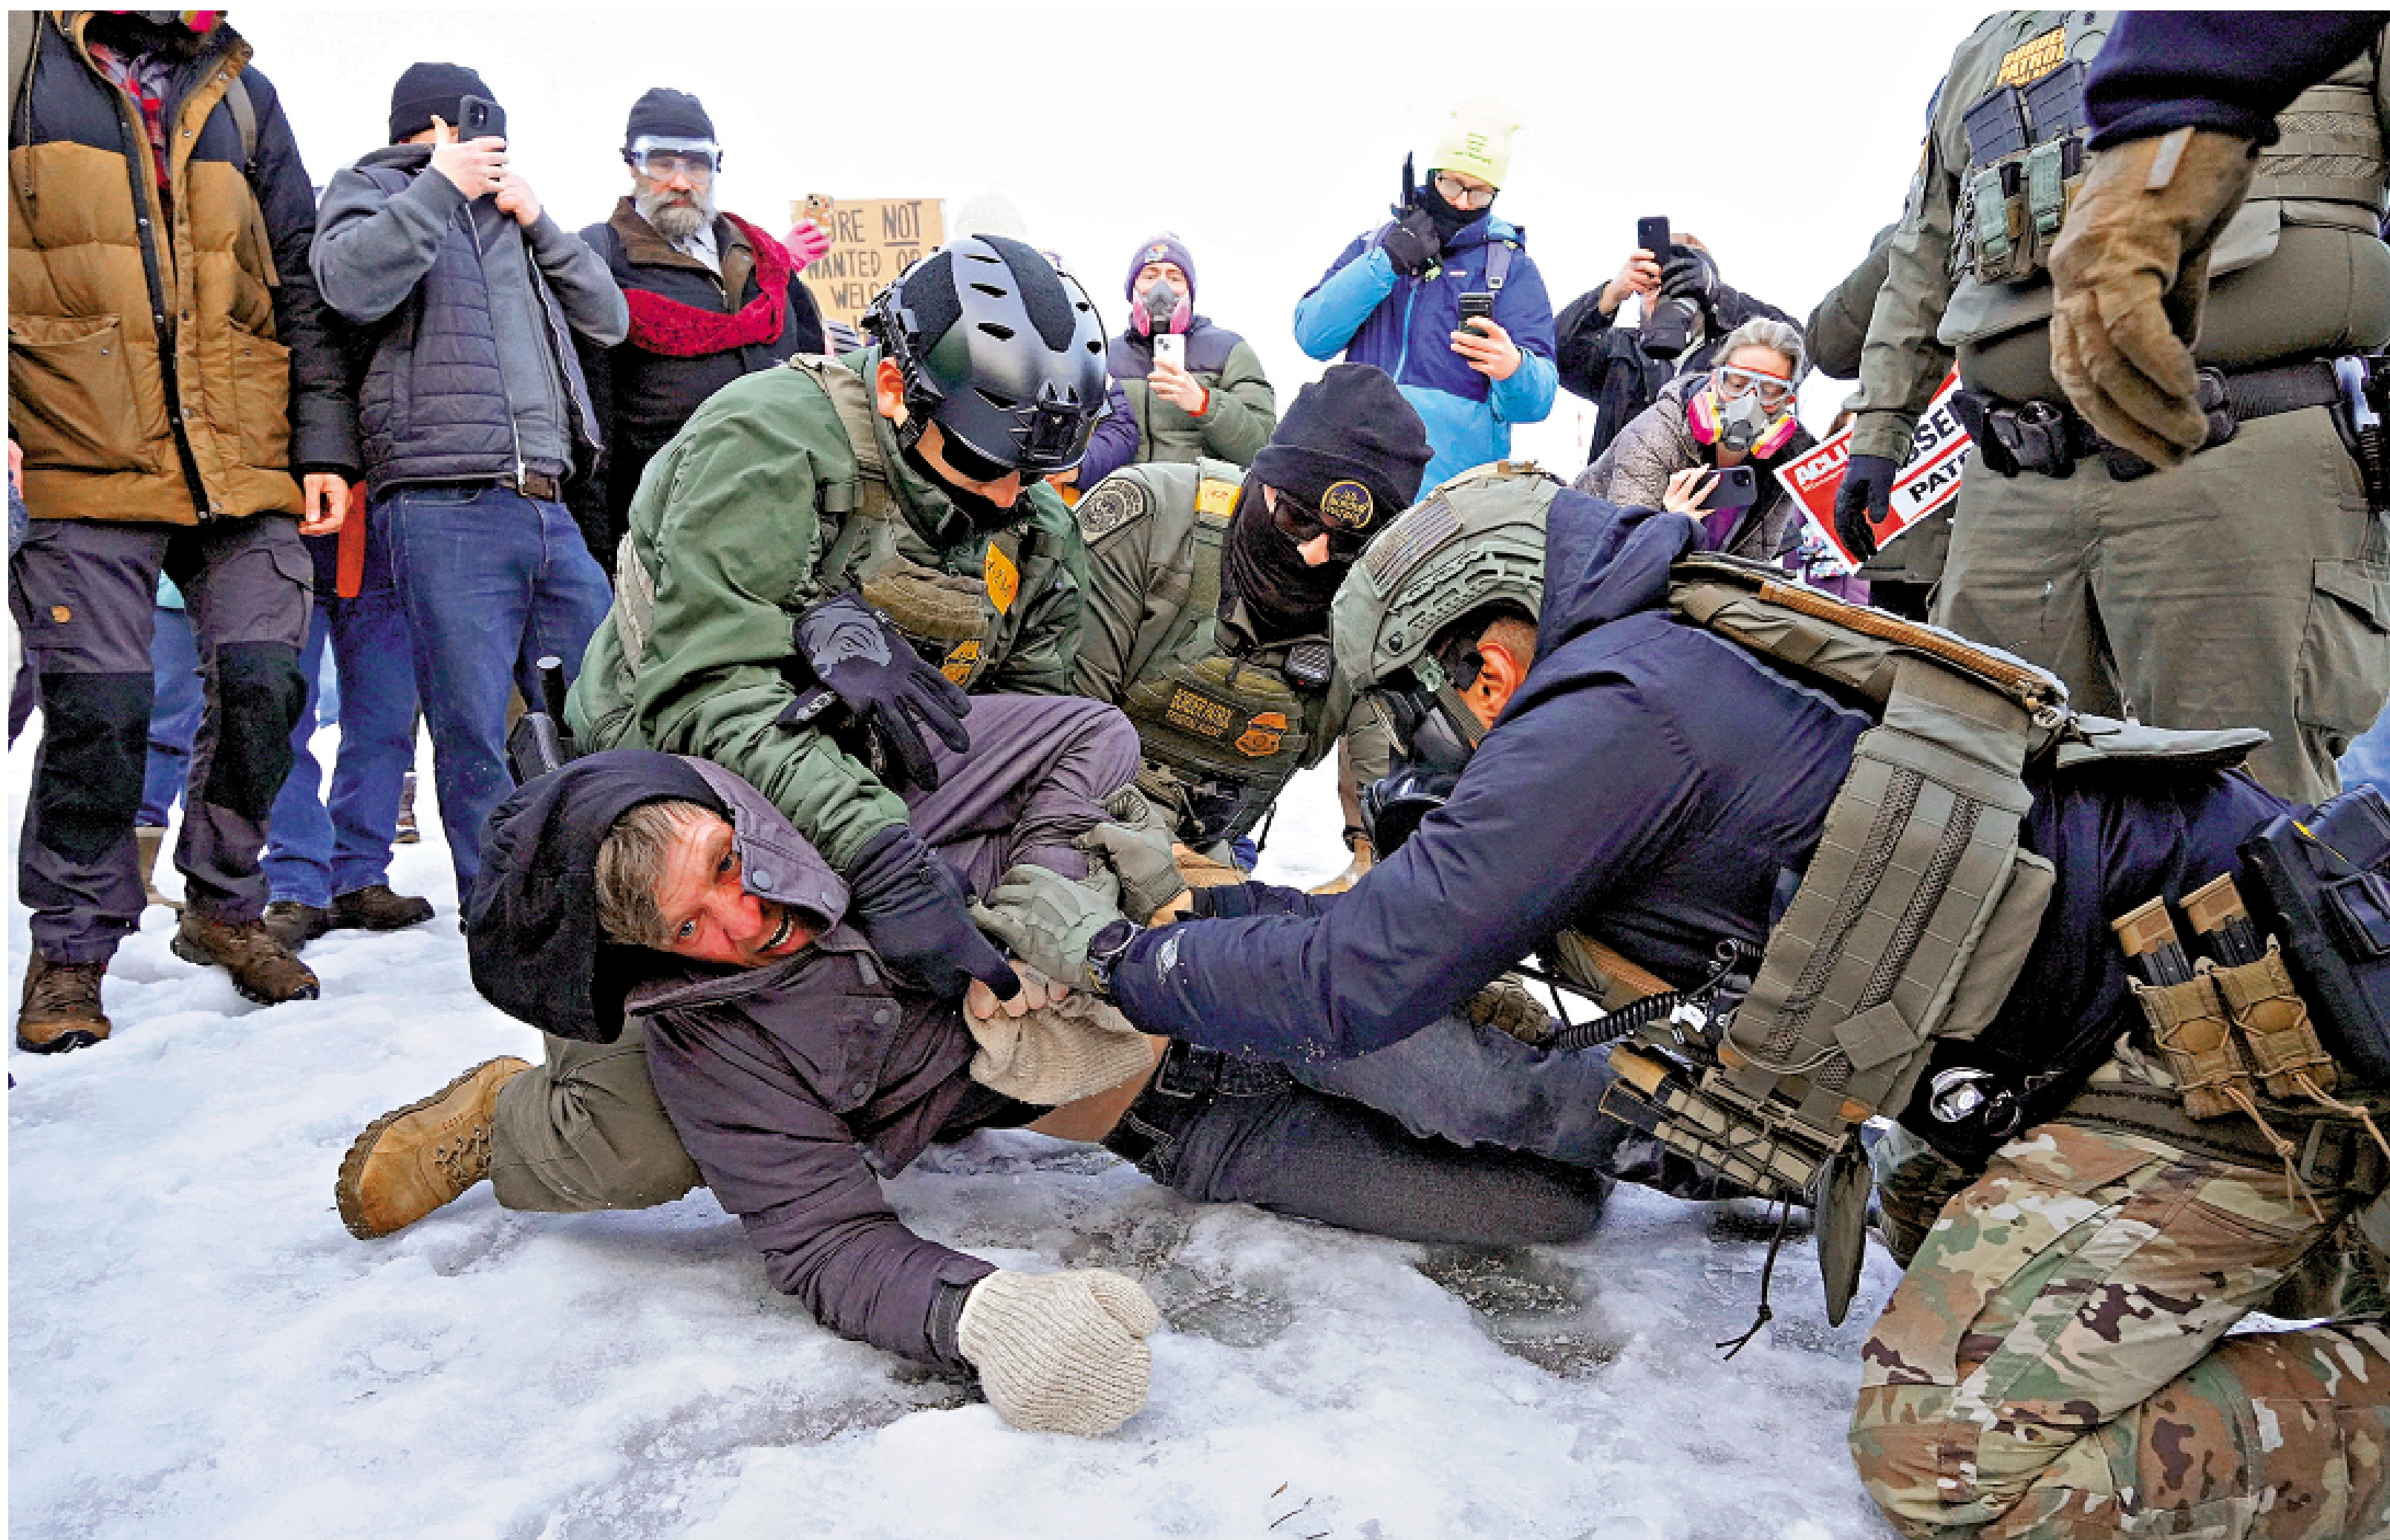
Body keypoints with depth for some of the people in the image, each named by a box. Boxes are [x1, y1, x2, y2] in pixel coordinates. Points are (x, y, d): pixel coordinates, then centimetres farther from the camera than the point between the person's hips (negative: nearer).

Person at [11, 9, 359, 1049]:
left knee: (262, 683, -3)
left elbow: (303, 287, 16)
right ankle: (71, 948, 14)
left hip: (242, 468, 3)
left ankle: (222, 904, 19)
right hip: (81, 459, -3)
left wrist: (323, 443, 8)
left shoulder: (240, 93, 16)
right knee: (96, 711, -5)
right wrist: (3, 423, -7)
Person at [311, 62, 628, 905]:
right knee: (473, 734, -4)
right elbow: (353, 284, -10)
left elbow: (608, 320, 21)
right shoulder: (369, 187, 13)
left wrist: (536, 219, 12)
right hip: (445, 508, -5)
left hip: (549, 508, 6)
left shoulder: (505, 214, 29)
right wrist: (443, 185, -6)